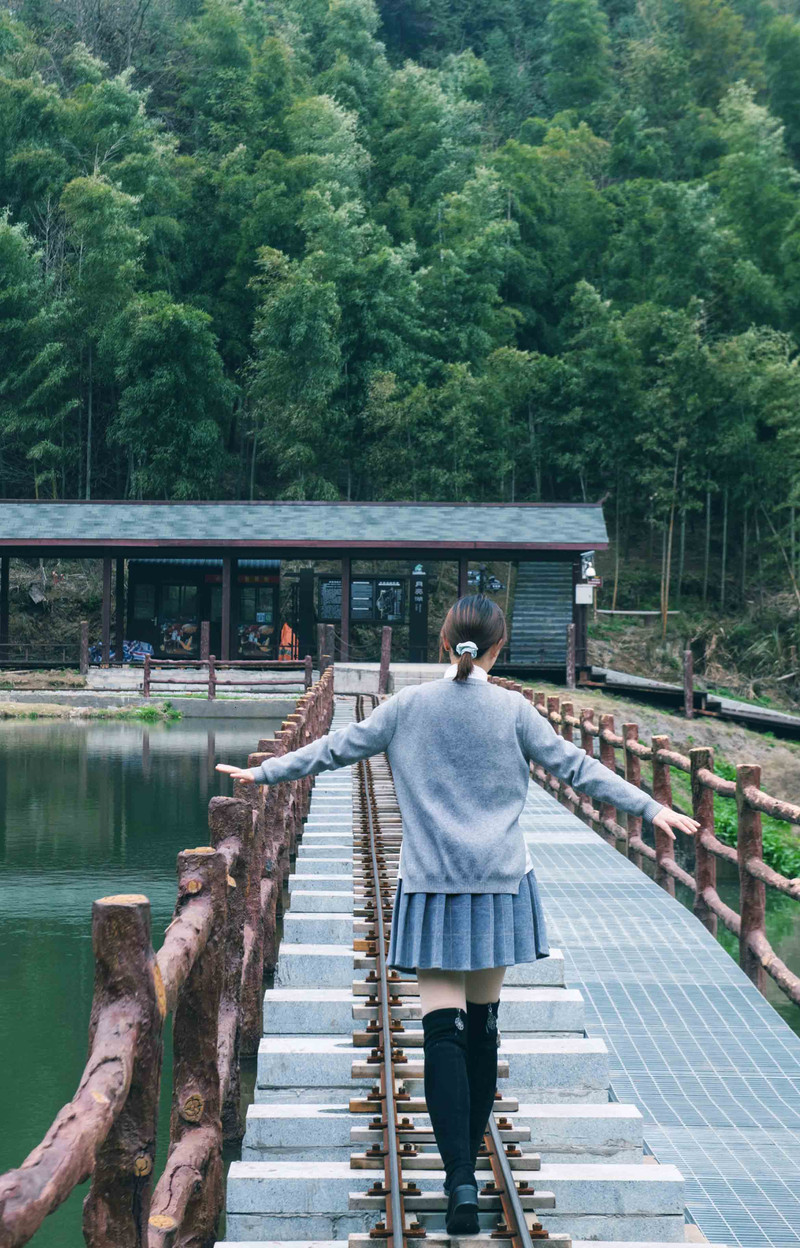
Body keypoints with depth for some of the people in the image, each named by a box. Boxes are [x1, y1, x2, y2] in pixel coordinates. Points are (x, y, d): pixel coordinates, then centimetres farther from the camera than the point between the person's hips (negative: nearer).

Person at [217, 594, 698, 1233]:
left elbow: (336, 748, 5)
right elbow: (576, 766, -1)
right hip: (499, 884, 1)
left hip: (431, 888, -1)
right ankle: (468, 1162, 25)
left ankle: (460, 1180, -17)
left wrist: (263, 773, 17)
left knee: (444, 1032, -5)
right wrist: (651, 807, 5)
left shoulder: (409, 705, 0)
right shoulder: (512, 709, -2)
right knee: (484, 1028, 13)